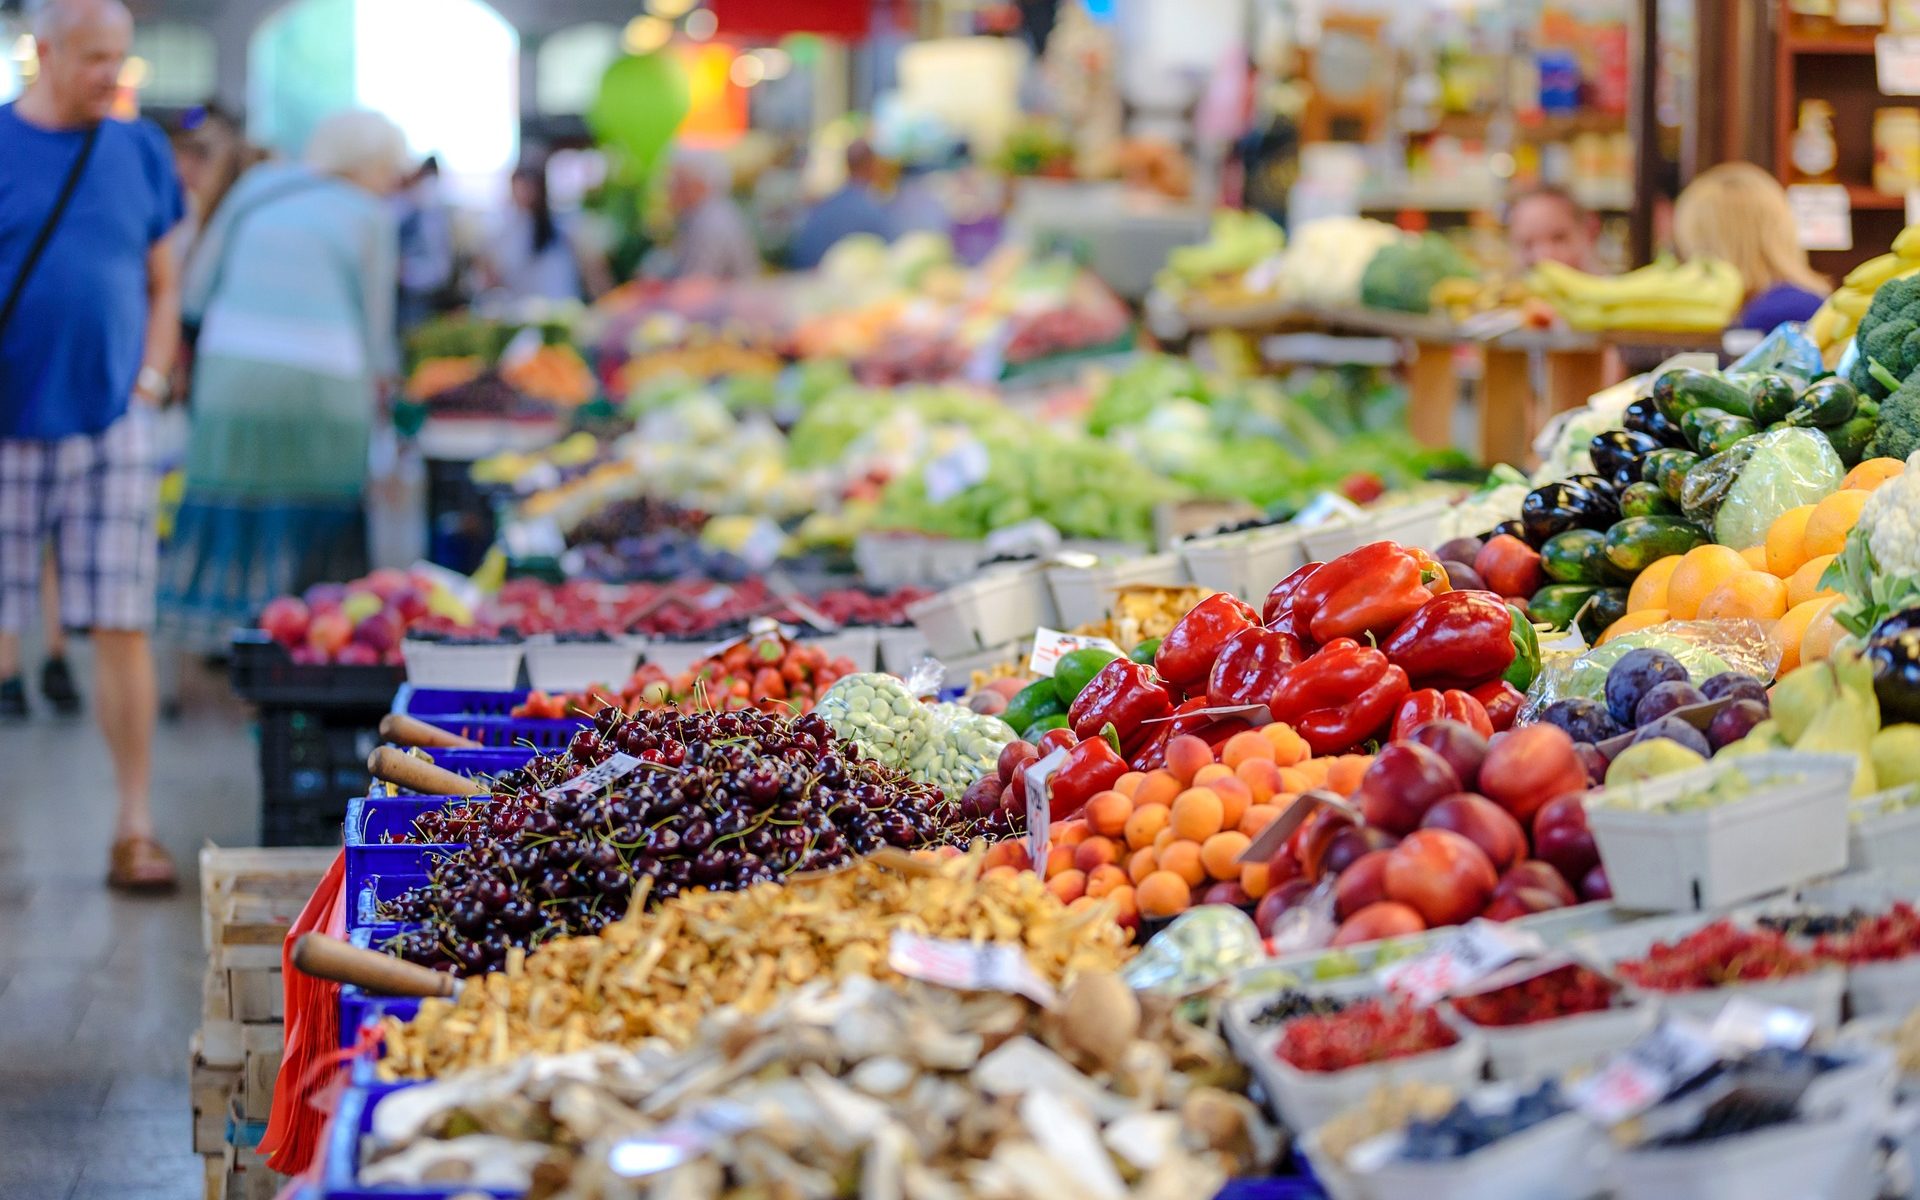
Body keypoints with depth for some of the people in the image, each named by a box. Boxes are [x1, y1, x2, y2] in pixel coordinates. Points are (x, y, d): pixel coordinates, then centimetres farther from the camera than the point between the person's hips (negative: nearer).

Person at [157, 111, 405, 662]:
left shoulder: (258, 186, 15)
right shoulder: (369, 215, 4)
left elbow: (197, 290, 17)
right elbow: (374, 328, 8)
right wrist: (377, 385, 25)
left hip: (231, 368, 3)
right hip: (320, 381, -3)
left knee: (231, 511, 7)